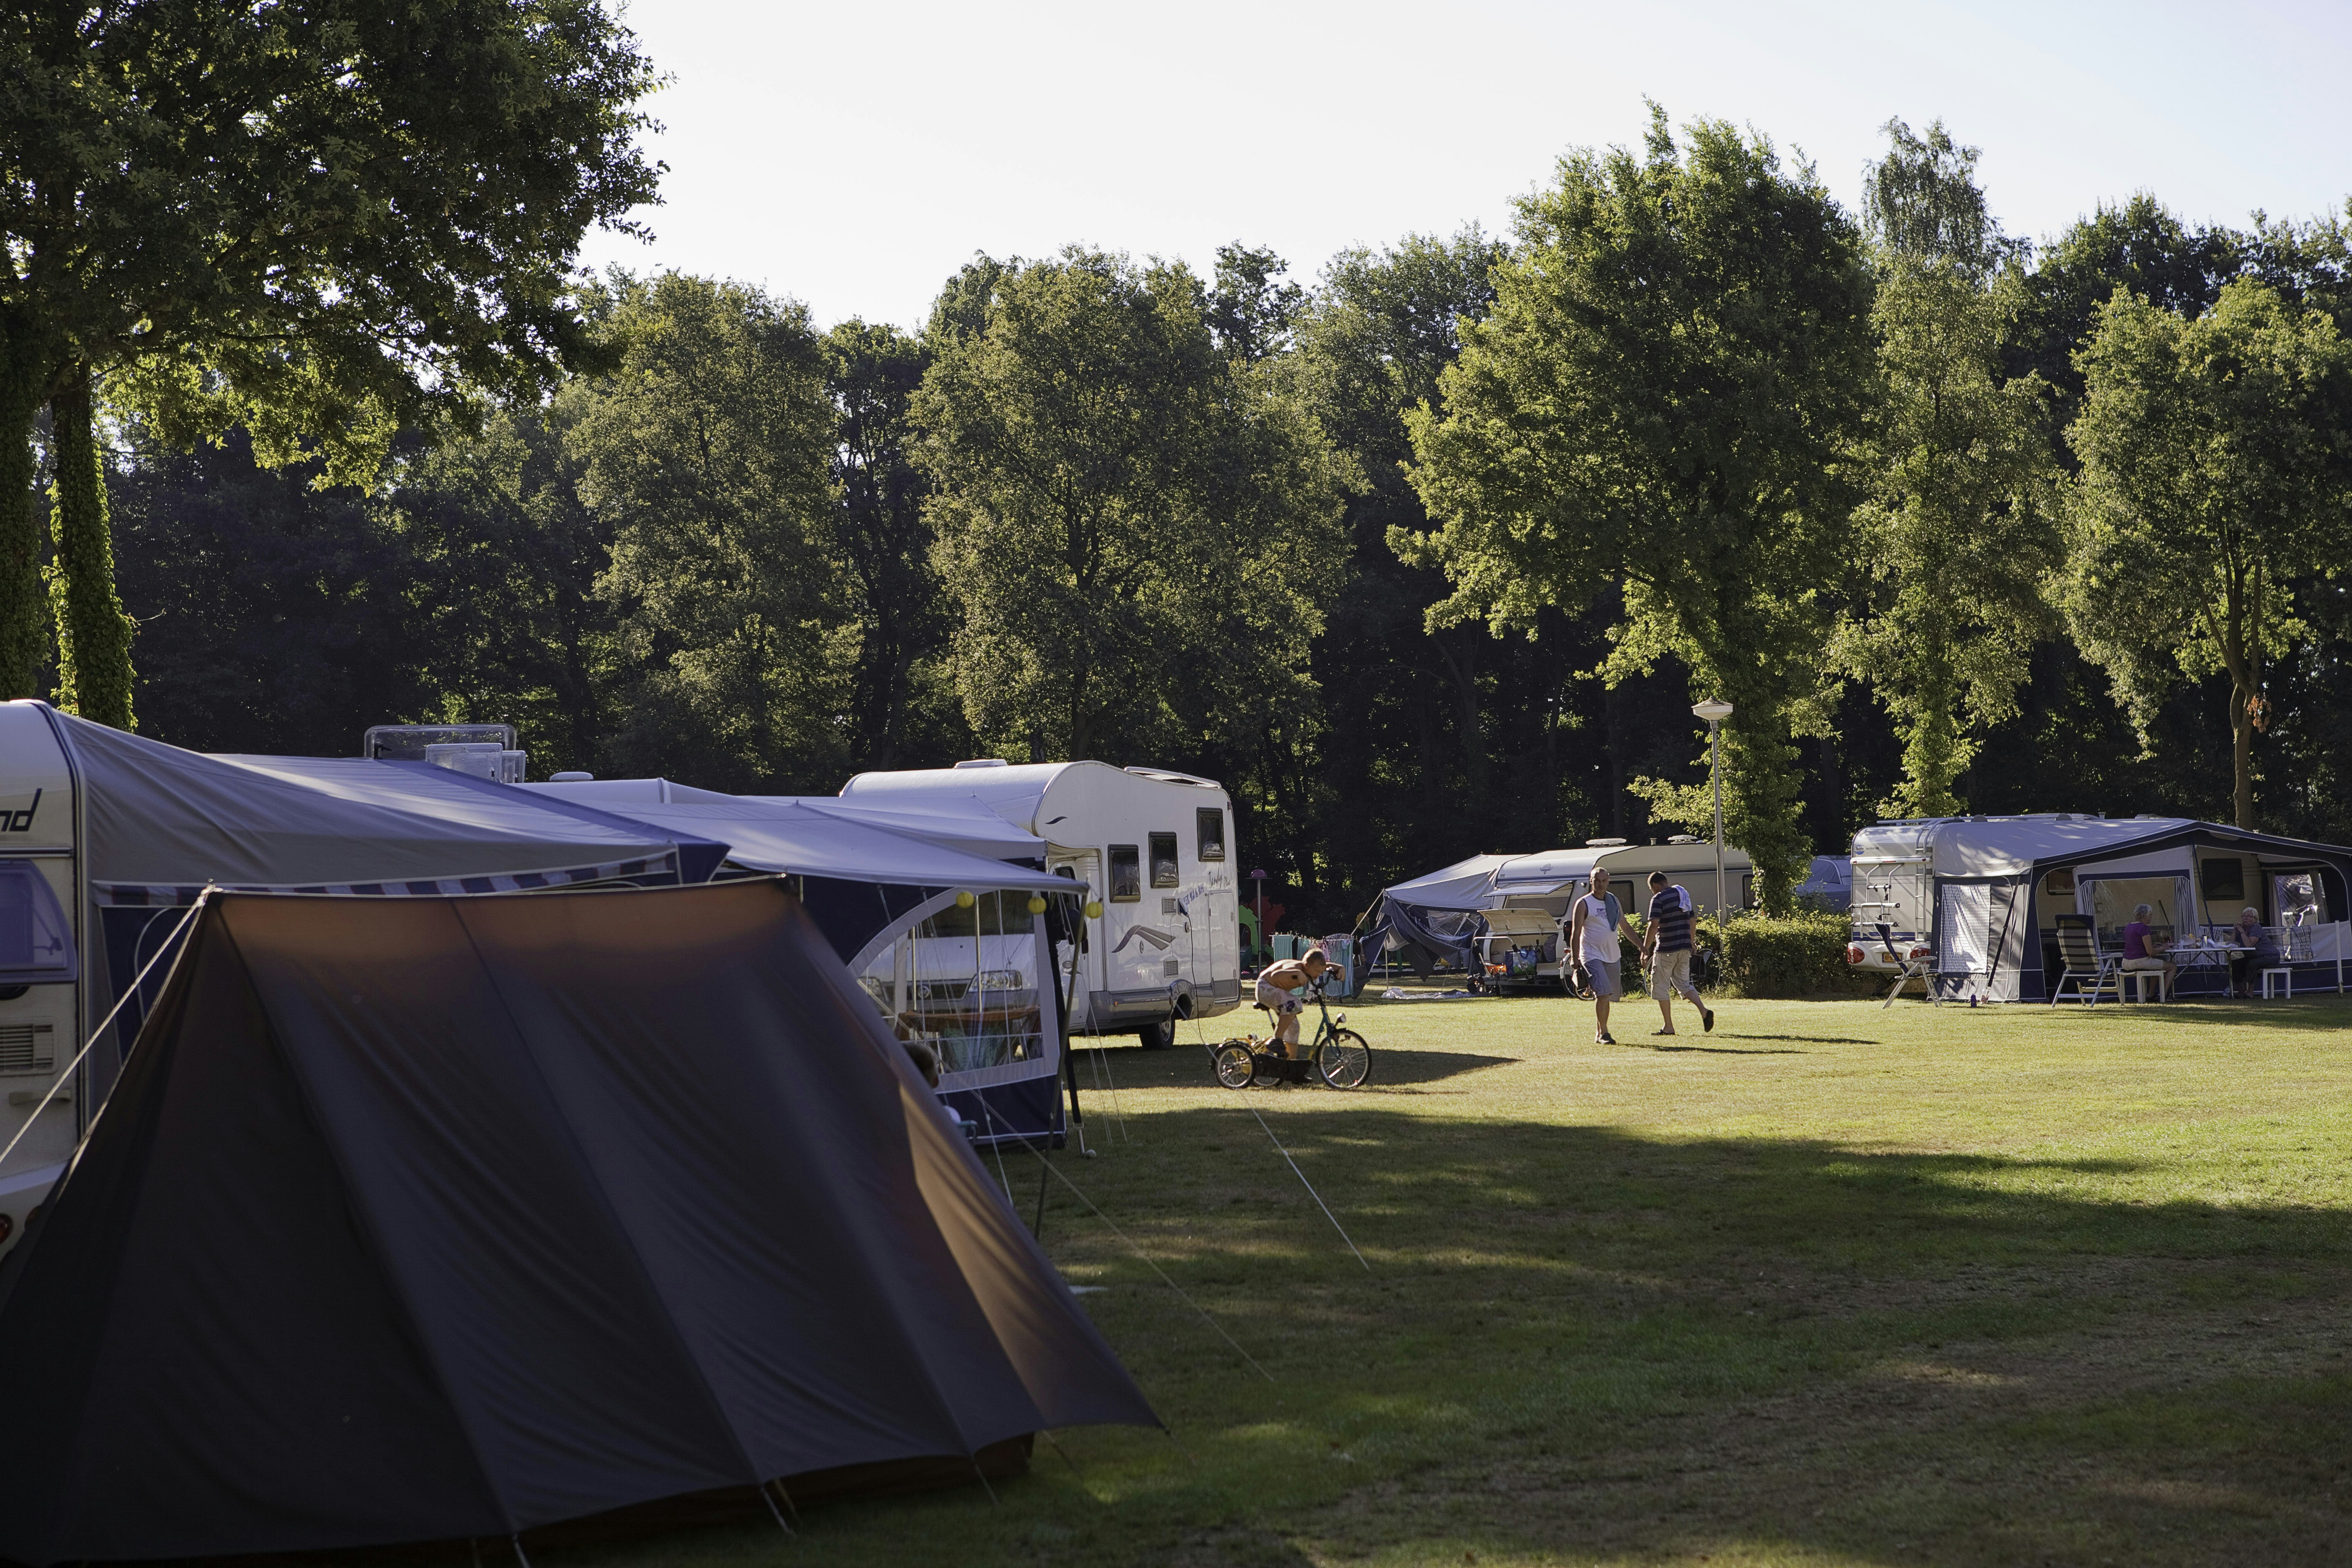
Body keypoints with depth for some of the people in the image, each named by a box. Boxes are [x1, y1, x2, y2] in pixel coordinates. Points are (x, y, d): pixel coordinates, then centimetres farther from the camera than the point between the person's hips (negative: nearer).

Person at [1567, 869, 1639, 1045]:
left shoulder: (1614, 901, 12)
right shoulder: (1584, 904, -5)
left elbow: (1625, 926, 23)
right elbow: (1575, 934, -7)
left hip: (1612, 956, 6)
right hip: (1592, 956, -6)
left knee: (1606, 996, 8)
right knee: (1602, 994, -17)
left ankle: (1599, 1034, 18)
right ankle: (1603, 1033, -11)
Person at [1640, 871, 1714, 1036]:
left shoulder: (1659, 899, -11)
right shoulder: (1683, 895, 13)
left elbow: (1654, 925, -19)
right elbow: (1691, 920, 20)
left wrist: (1645, 949, -16)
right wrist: (1691, 944, 31)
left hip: (1666, 949, -7)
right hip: (1685, 948, 7)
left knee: (1661, 987, 4)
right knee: (1683, 983, 16)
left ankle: (1669, 1027, 4)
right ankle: (1704, 1011, -7)